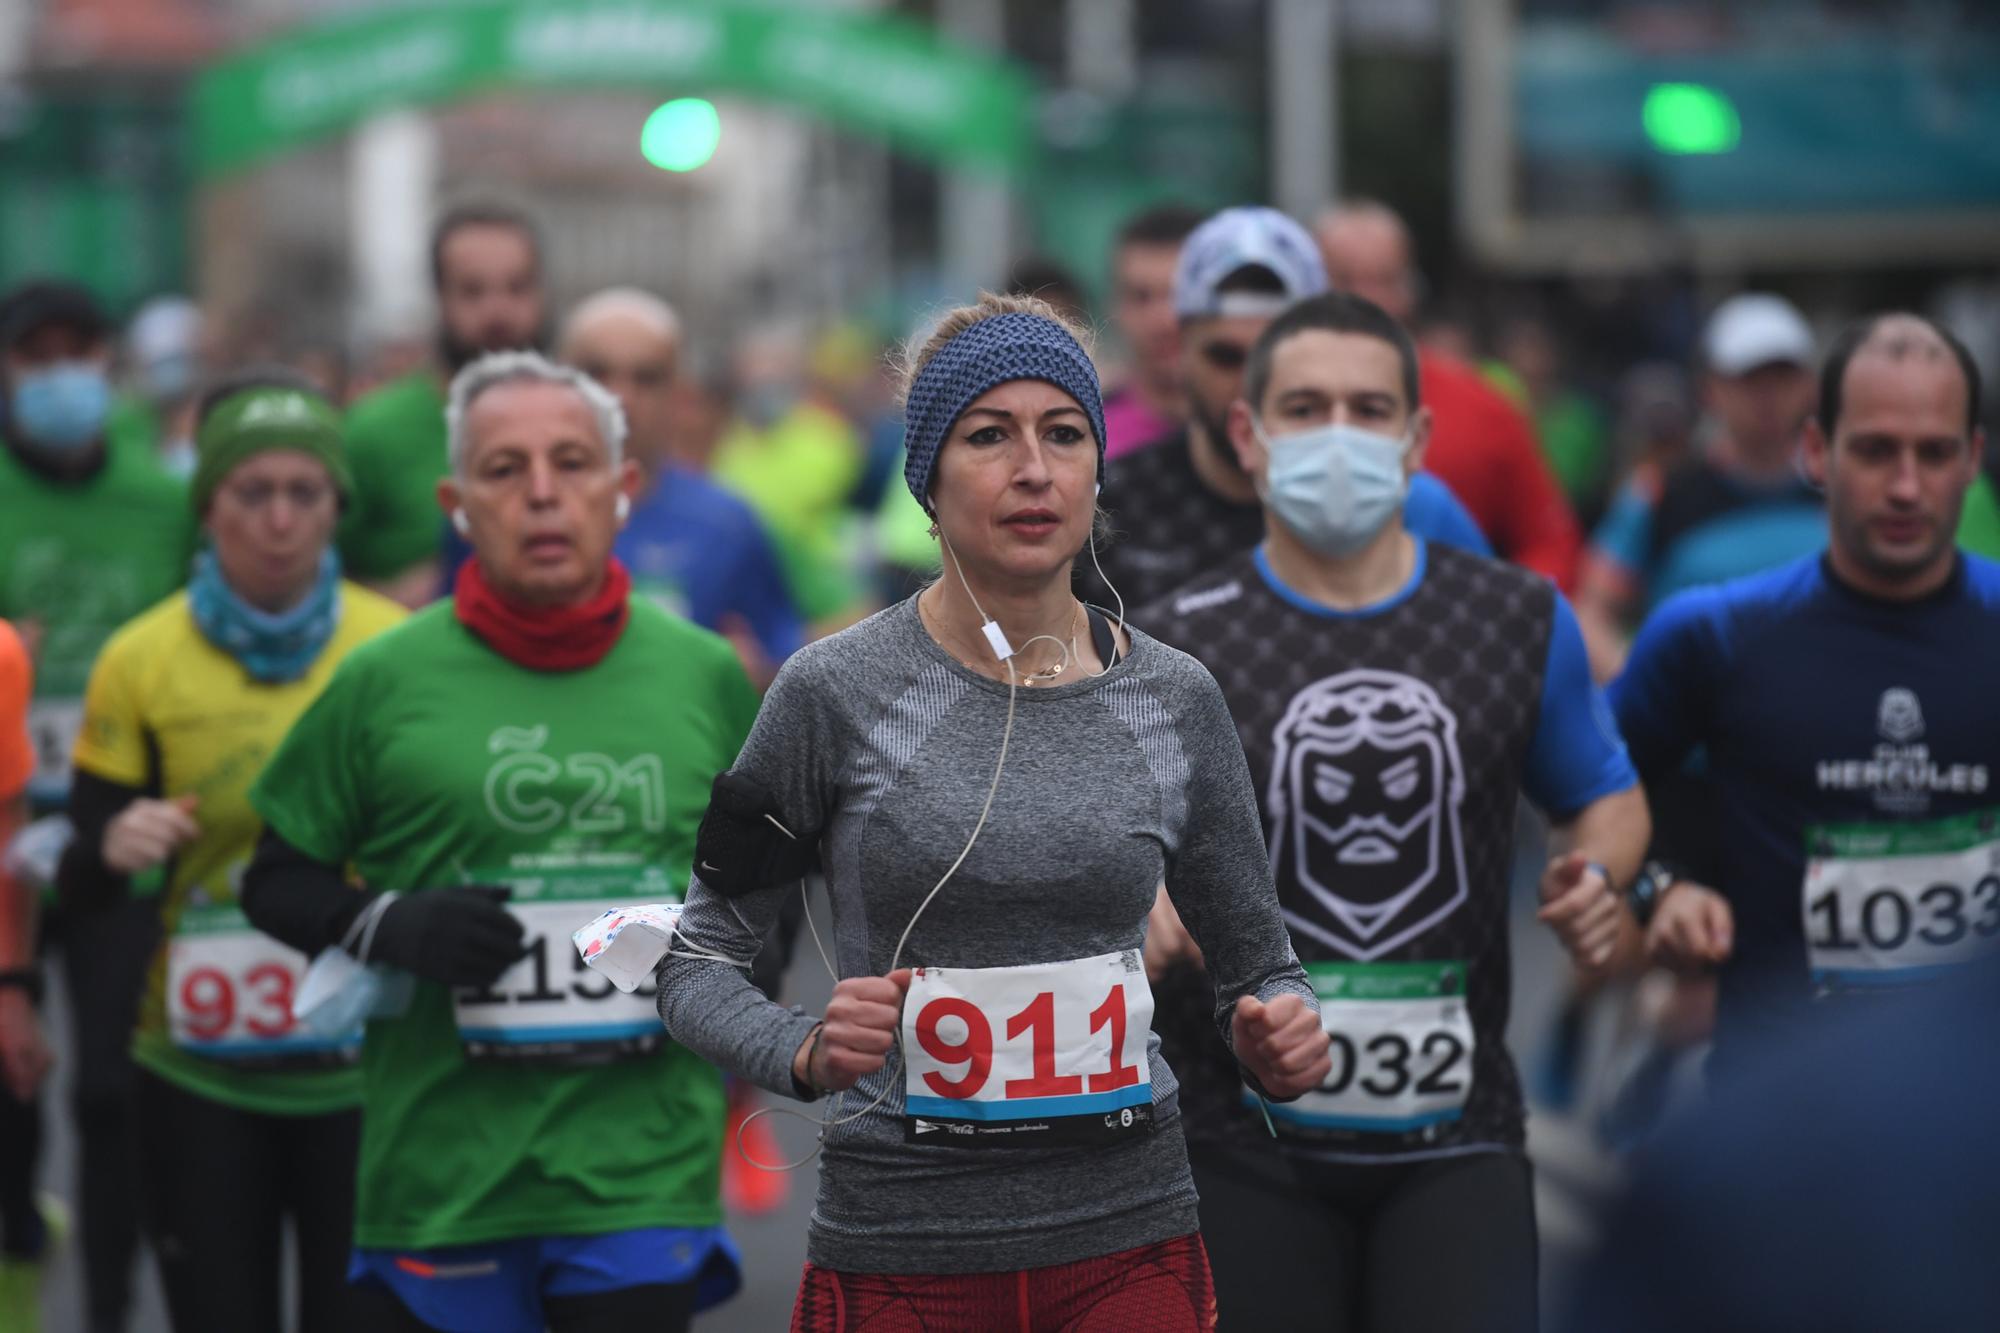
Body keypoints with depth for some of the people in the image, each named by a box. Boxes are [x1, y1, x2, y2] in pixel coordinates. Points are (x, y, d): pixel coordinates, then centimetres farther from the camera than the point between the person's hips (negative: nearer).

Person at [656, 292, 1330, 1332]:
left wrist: (1279, 1044, -10)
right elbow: (696, 962, 0)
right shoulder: (838, 691, -6)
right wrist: (806, 1054, -19)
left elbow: (1257, 966, 12)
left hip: (1131, 1248, 2)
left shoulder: (1174, 702, 2)